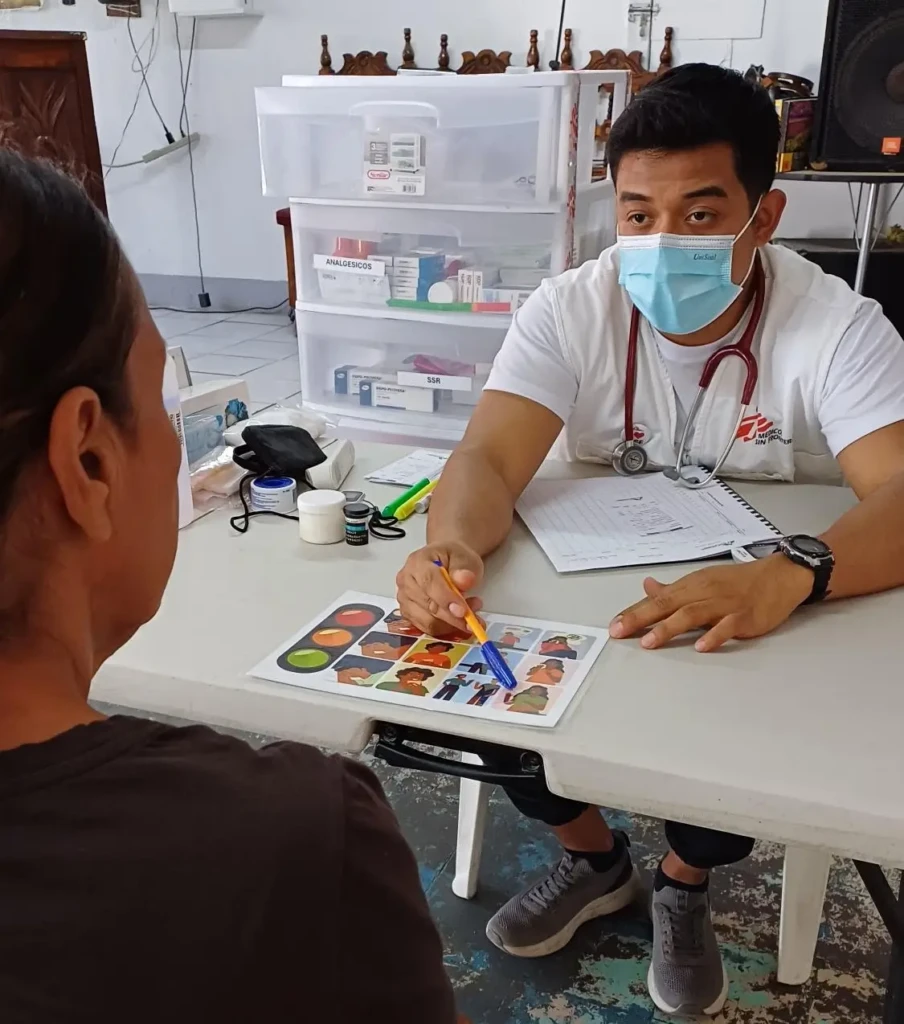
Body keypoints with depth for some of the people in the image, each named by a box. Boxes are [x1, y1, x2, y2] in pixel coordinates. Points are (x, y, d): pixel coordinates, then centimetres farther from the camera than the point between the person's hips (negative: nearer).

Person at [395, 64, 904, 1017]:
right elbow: (490, 458, -24)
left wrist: (787, 575, -53)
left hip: (768, 630, -1)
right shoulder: (569, 310, -13)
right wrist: (453, 547, -48)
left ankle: (684, 881, 13)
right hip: (589, 598, 2)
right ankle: (594, 859, 15)